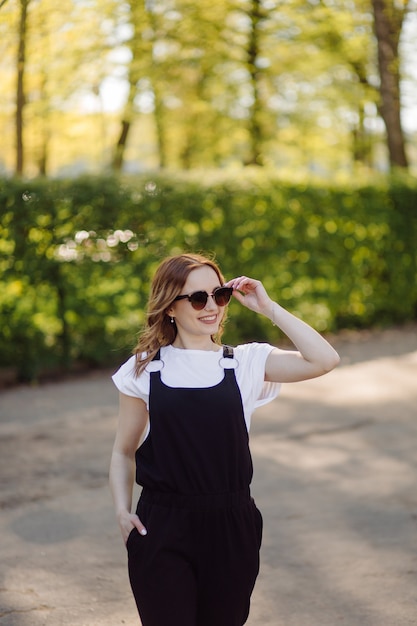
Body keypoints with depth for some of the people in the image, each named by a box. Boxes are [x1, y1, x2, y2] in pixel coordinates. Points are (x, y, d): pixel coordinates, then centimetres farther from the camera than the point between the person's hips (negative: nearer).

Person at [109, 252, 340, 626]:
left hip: (231, 526, 1)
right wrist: (123, 511, -7)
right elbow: (124, 452, 8)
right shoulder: (144, 371, 2)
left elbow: (324, 360, -12)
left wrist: (268, 307, -9)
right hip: (163, 528, -1)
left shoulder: (246, 363, 2)